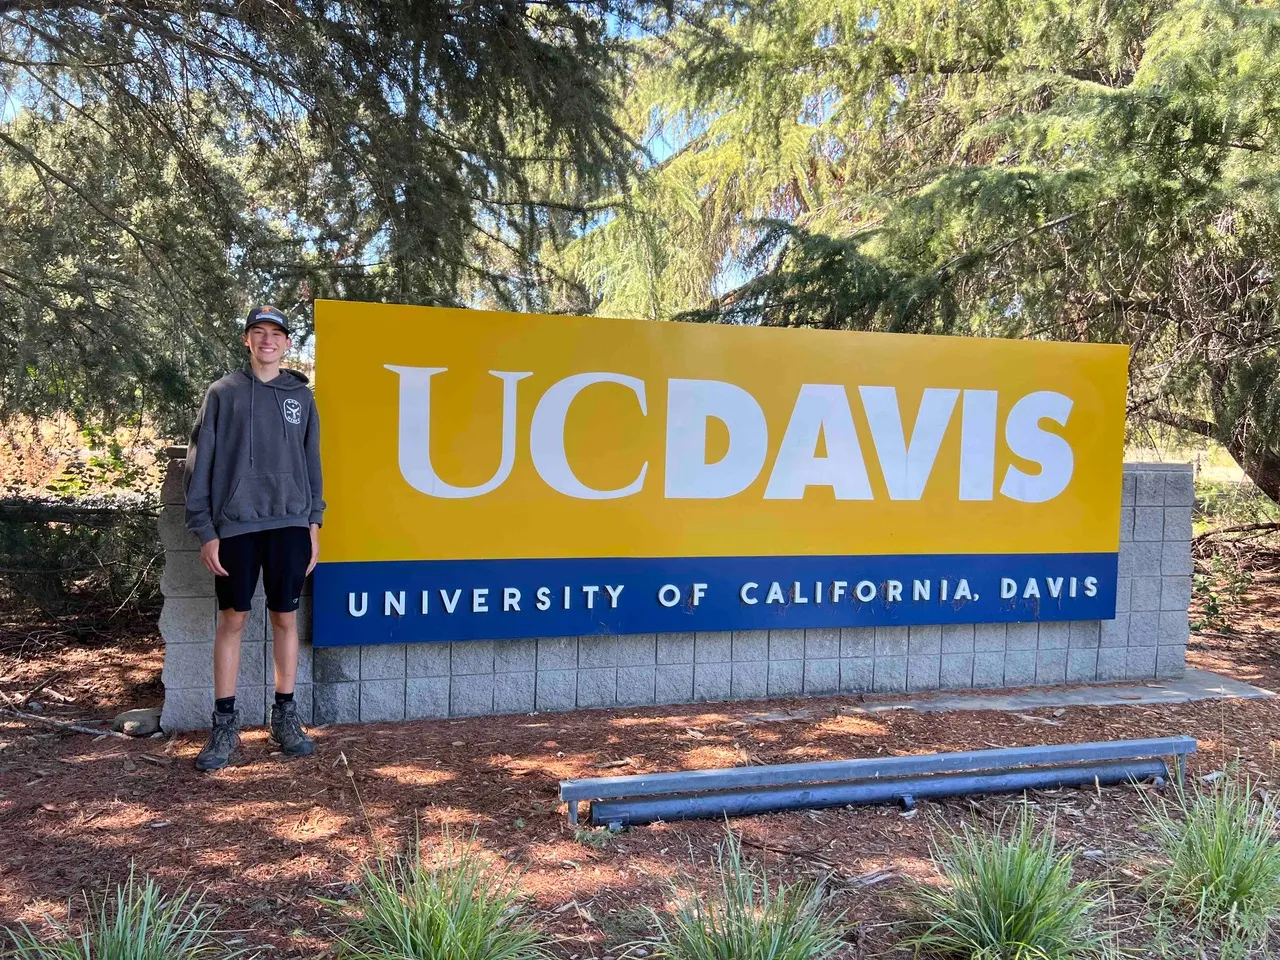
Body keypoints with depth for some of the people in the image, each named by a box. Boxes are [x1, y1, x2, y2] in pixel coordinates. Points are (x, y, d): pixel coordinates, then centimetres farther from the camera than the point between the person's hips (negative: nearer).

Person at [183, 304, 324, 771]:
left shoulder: (301, 395, 11)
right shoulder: (223, 393, 4)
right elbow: (199, 464, 2)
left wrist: (314, 522, 7)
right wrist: (205, 530, -4)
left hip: (290, 524, 2)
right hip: (236, 524, -2)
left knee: (286, 618, 6)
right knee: (232, 619, 2)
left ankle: (285, 717, 17)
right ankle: (225, 725, 12)